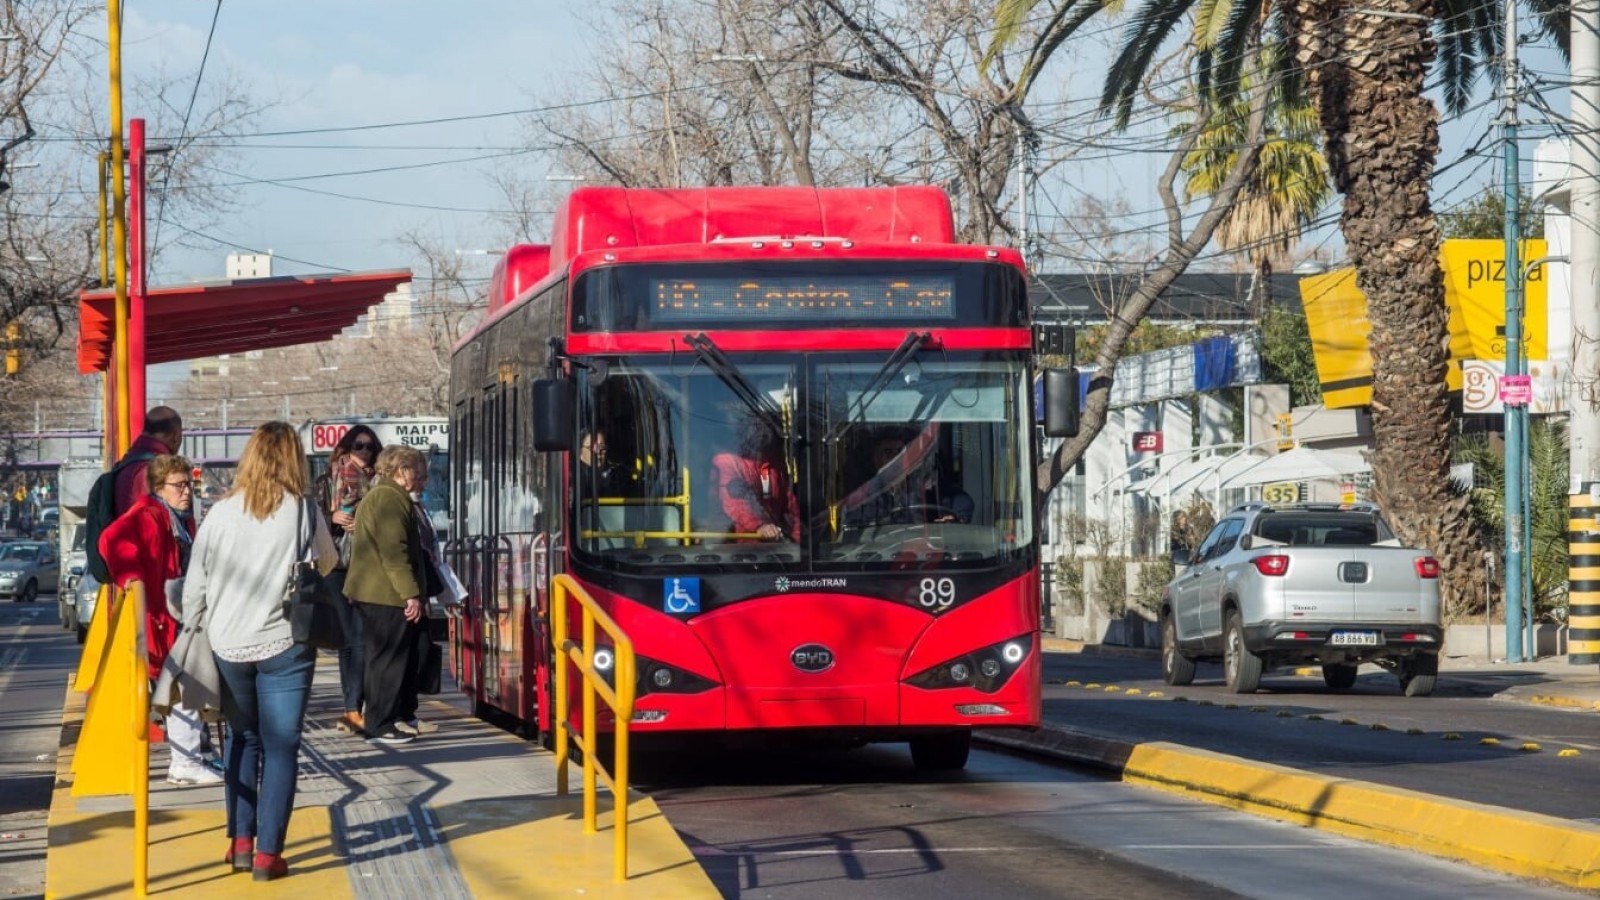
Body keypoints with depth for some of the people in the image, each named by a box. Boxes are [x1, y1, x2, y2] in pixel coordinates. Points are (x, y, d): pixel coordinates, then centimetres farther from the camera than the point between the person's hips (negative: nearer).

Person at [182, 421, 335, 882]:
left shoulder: (221, 513, -2)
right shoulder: (304, 512, -6)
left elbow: (194, 584, 2)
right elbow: (327, 563, 11)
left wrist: (193, 630, 14)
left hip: (227, 645, 2)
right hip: (284, 644, -2)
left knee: (242, 739, 18)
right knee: (281, 747, 3)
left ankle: (240, 843, 18)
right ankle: (267, 853, 0)